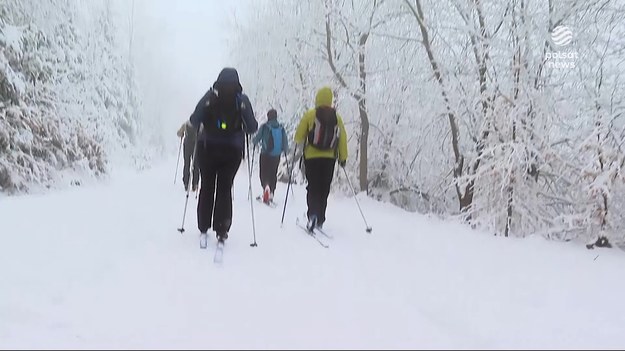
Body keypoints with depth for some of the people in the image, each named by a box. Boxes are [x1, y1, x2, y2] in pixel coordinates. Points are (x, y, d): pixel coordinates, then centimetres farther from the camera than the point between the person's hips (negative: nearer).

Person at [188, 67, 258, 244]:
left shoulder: (210, 96, -6)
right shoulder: (242, 100, -5)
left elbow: (194, 121, -8)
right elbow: (252, 127, -7)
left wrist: (204, 128, 13)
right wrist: (242, 129, 15)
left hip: (208, 149, 0)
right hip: (232, 151, 0)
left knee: (207, 187, 12)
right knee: (225, 188, 8)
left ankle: (203, 230, 12)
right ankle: (221, 229, 1)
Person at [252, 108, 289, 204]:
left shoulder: (264, 127, -9)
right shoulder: (281, 128, 1)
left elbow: (257, 138, -8)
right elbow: (285, 142, 3)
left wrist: (255, 142, 15)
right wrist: (285, 150, 23)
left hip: (265, 154, -3)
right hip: (276, 156, 3)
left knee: (264, 173, 4)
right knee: (273, 174, 14)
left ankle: (265, 186, -25)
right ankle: (271, 194, 14)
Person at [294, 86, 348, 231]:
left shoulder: (310, 115, -7)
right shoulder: (336, 117, 2)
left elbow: (299, 136, -3)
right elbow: (342, 138, 4)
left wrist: (299, 143, 20)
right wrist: (343, 157, 13)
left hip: (312, 157, -2)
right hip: (329, 158, 3)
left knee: (313, 188, 3)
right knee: (324, 189, 13)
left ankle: (313, 214, -19)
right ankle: (320, 220, 17)